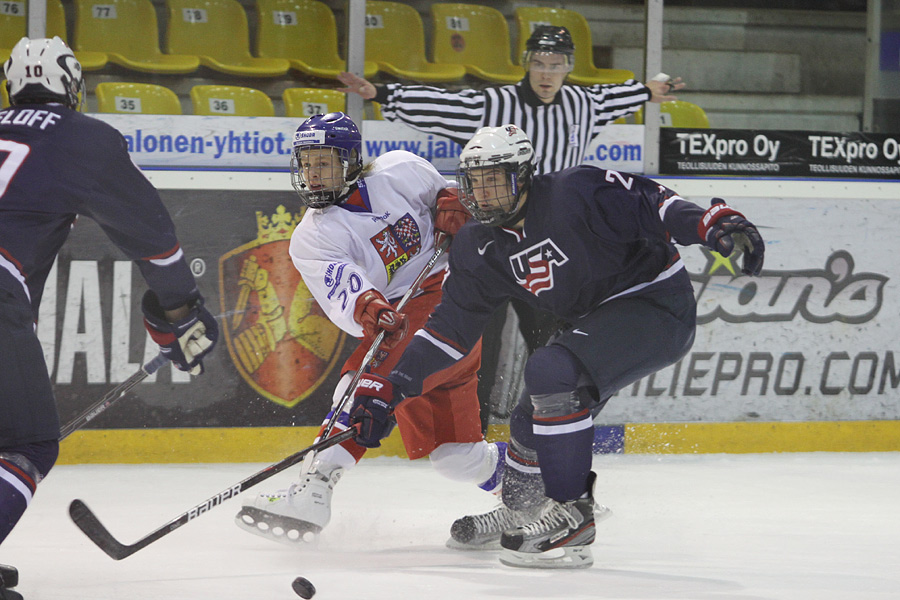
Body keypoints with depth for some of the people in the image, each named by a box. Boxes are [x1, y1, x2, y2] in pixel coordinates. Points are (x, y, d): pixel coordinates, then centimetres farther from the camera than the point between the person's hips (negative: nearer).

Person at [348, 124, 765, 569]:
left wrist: (717, 226, -42)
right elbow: (450, 327, 6)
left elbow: (654, 205, -24)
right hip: (596, 322, 9)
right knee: (531, 421, 9)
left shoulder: (575, 194, -21)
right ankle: (522, 512, 40)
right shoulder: (479, 248, 2)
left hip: (658, 305, -9)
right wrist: (387, 390, 0)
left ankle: (573, 517, -20)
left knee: (552, 373, -28)